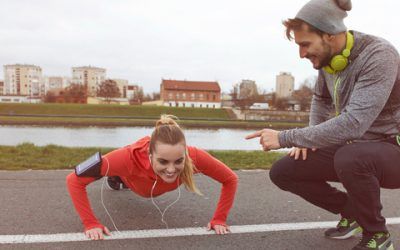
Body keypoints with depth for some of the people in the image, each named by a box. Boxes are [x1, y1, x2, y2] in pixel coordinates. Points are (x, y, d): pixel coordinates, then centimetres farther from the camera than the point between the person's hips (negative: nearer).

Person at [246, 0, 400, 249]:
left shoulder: (379, 56, -25)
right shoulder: (327, 56, -2)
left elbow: (353, 123, -36)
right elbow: (321, 99, 17)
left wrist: (285, 138, -33)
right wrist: (311, 138, 2)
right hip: (351, 147, 7)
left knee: (350, 158, -40)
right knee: (282, 171, -4)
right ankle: (352, 212, 16)